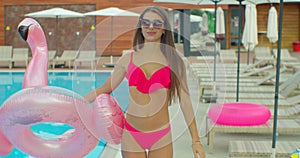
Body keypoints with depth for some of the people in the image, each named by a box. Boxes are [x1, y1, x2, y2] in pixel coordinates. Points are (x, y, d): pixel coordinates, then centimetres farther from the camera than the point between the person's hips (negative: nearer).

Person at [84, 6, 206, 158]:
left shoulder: (174, 61, 2)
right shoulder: (128, 59, 4)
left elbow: (185, 101, 2)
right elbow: (105, 89, 10)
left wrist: (196, 140, 1)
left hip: (161, 137, 0)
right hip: (131, 135, 1)